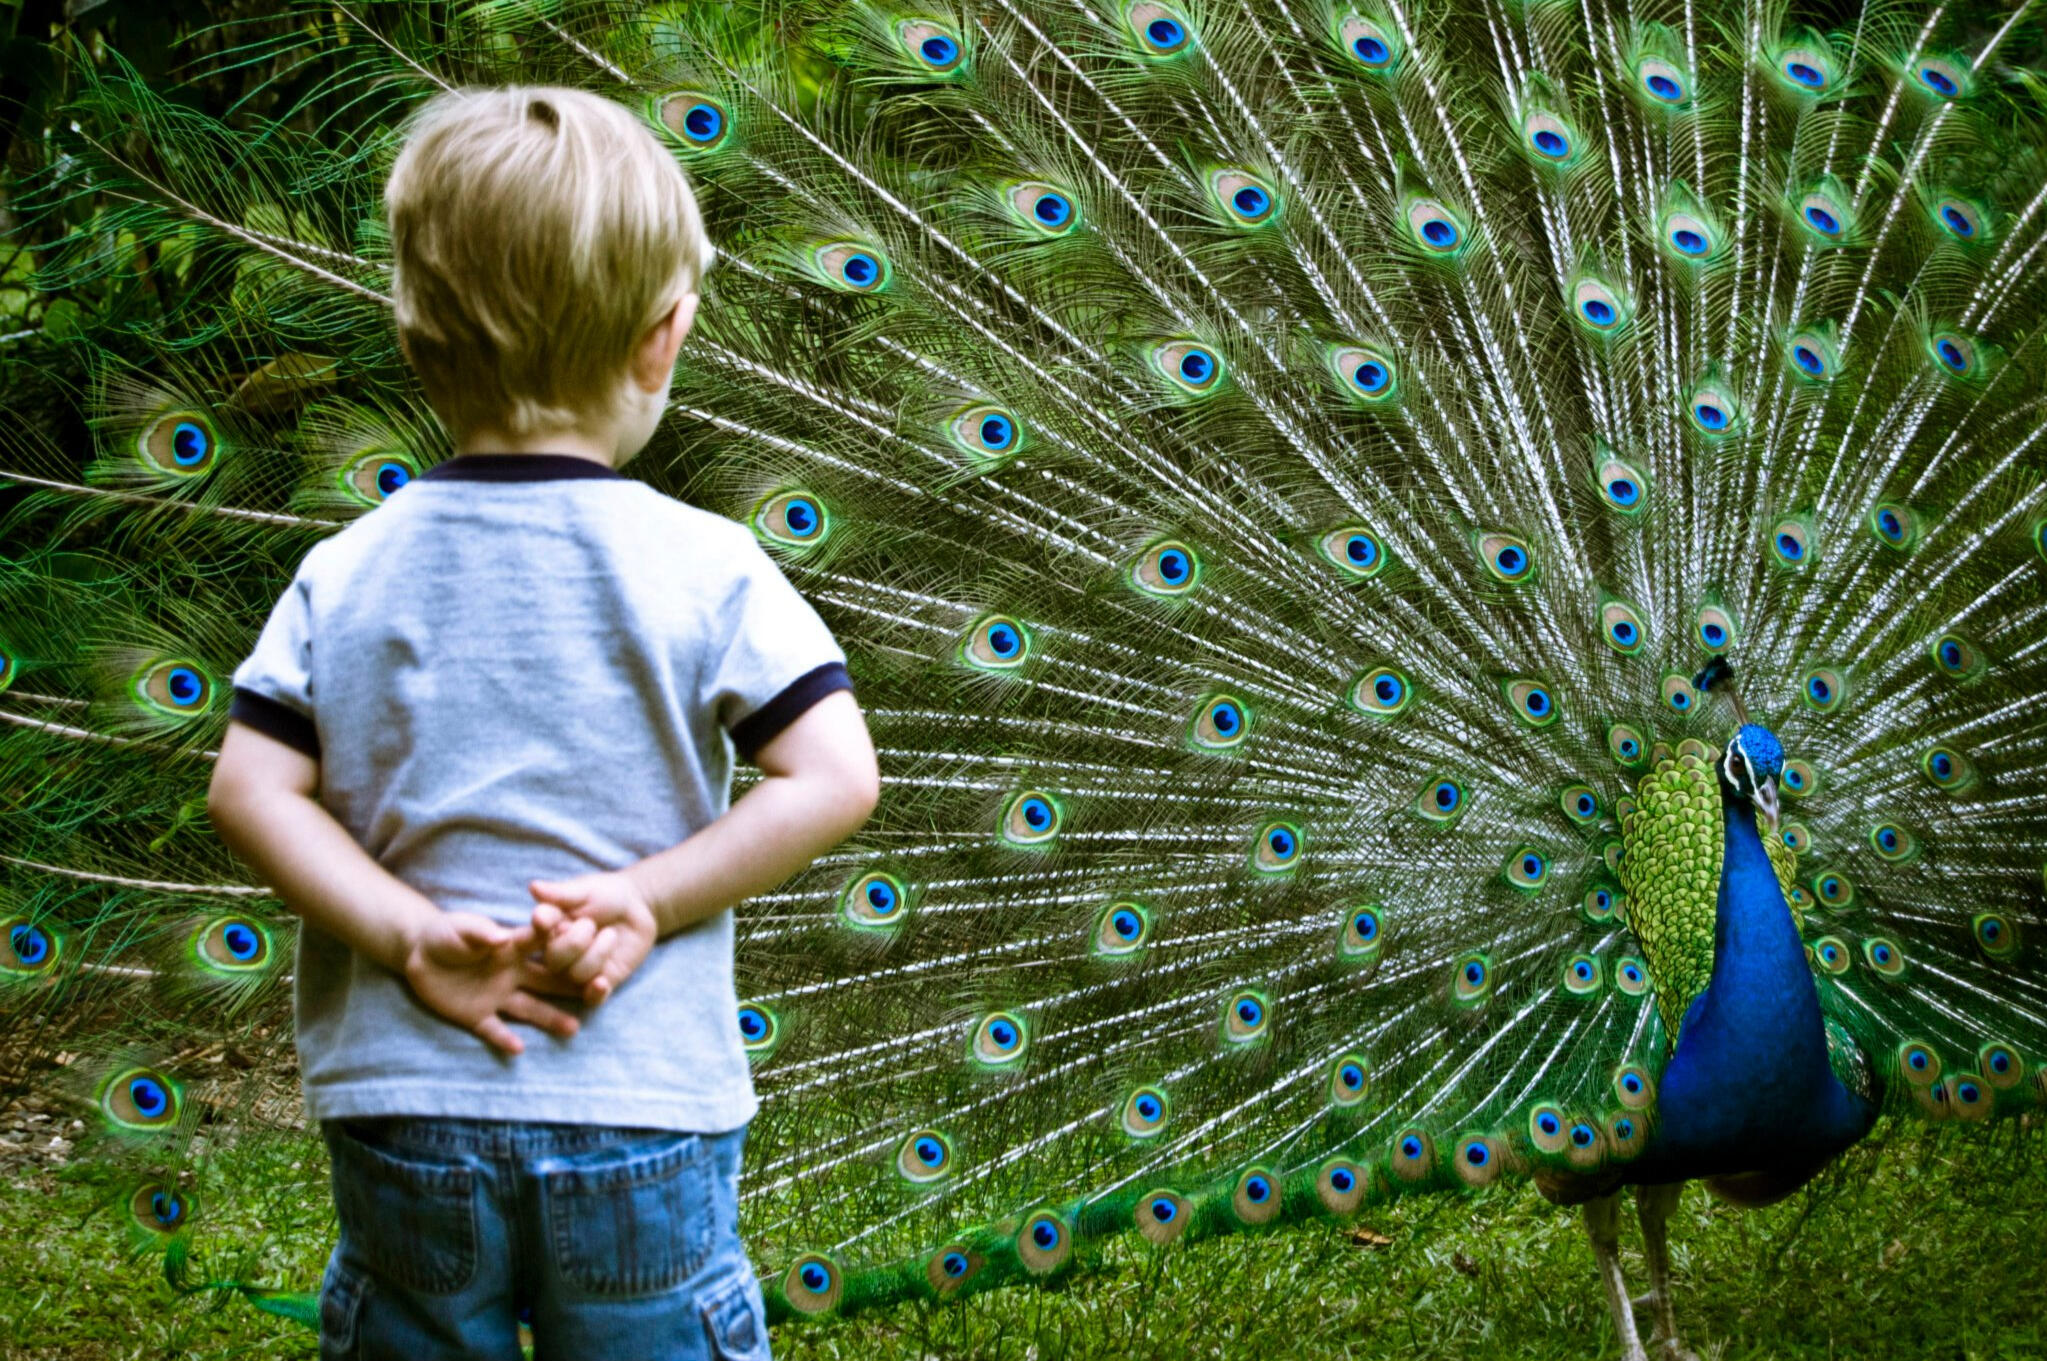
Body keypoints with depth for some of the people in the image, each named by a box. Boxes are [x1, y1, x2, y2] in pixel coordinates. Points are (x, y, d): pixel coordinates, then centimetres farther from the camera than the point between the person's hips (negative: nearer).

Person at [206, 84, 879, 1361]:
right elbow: (837, 781, -12)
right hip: (642, 1113, -2)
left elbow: (251, 792, -5)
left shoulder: (348, 575, -1)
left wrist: (410, 936, -8)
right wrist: (645, 899, -9)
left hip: (405, 1107, 2)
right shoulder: (706, 568, -7)